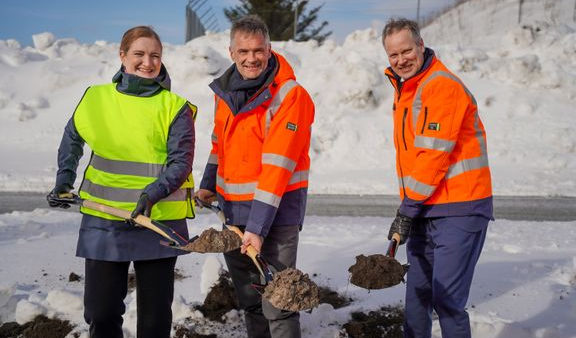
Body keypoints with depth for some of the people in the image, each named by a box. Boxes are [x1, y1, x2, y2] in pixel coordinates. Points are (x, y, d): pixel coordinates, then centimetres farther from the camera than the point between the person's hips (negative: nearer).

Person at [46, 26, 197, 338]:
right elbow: (72, 138, 20)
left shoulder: (175, 107, -6)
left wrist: (153, 193, -25)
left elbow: (181, 162, -10)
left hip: (158, 221, -2)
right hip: (102, 220, 2)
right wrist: (64, 179, 11)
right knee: (100, 311, 9)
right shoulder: (96, 98, 3)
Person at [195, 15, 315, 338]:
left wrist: (258, 226, -25)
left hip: (276, 208, -7)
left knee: (277, 305, -10)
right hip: (233, 207, 7)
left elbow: (277, 166, -22)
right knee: (248, 298, 18)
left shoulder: (290, 96, -17)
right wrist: (208, 185, 23)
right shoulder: (226, 89, 5)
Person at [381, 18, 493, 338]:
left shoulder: (443, 86, -14)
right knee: (417, 293, 13)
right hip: (424, 209, 9)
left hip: (457, 210, -8)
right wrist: (409, 207, 15)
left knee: (446, 299, -8)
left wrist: (408, 209, -17)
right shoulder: (405, 89, 15)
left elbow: (434, 155, -19)